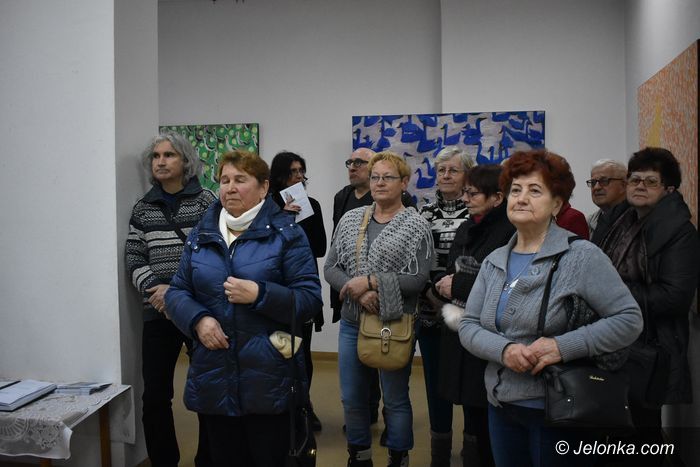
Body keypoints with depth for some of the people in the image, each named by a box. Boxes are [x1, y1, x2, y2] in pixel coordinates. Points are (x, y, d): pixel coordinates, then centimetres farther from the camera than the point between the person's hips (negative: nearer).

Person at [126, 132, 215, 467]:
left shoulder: (205, 201, 1)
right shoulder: (143, 208, 11)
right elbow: (135, 259, 7)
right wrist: (155, 289, -11)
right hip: (157, 313, 3)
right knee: (155, 395, 5)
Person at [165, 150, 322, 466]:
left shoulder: (286, 233, -3)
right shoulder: (201, 234, 10)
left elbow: (310, 299, -8)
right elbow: (177, 292, 10)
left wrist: (259, 294, -21)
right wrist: (198, 320, -10)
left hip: (268, 380, -3)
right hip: (212, 380, 4)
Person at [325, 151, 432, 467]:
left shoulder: (417, 226, -6)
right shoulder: (349, 219, 6)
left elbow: (418, 279, -14)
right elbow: (330, 268, 1)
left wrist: (370, 281, -19)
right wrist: (359, 292, -15)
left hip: (394, 325, -4)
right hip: (352, 323, 4)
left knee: (395, 399, 9)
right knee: (352, 397, 14)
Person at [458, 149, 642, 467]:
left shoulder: (581, 256, -10)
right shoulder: (494, 261, 6)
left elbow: (629, 319, -15)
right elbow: (468, 326, 3)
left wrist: (563, 346, -24)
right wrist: (504, 349, -17)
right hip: (501, 406, 5)